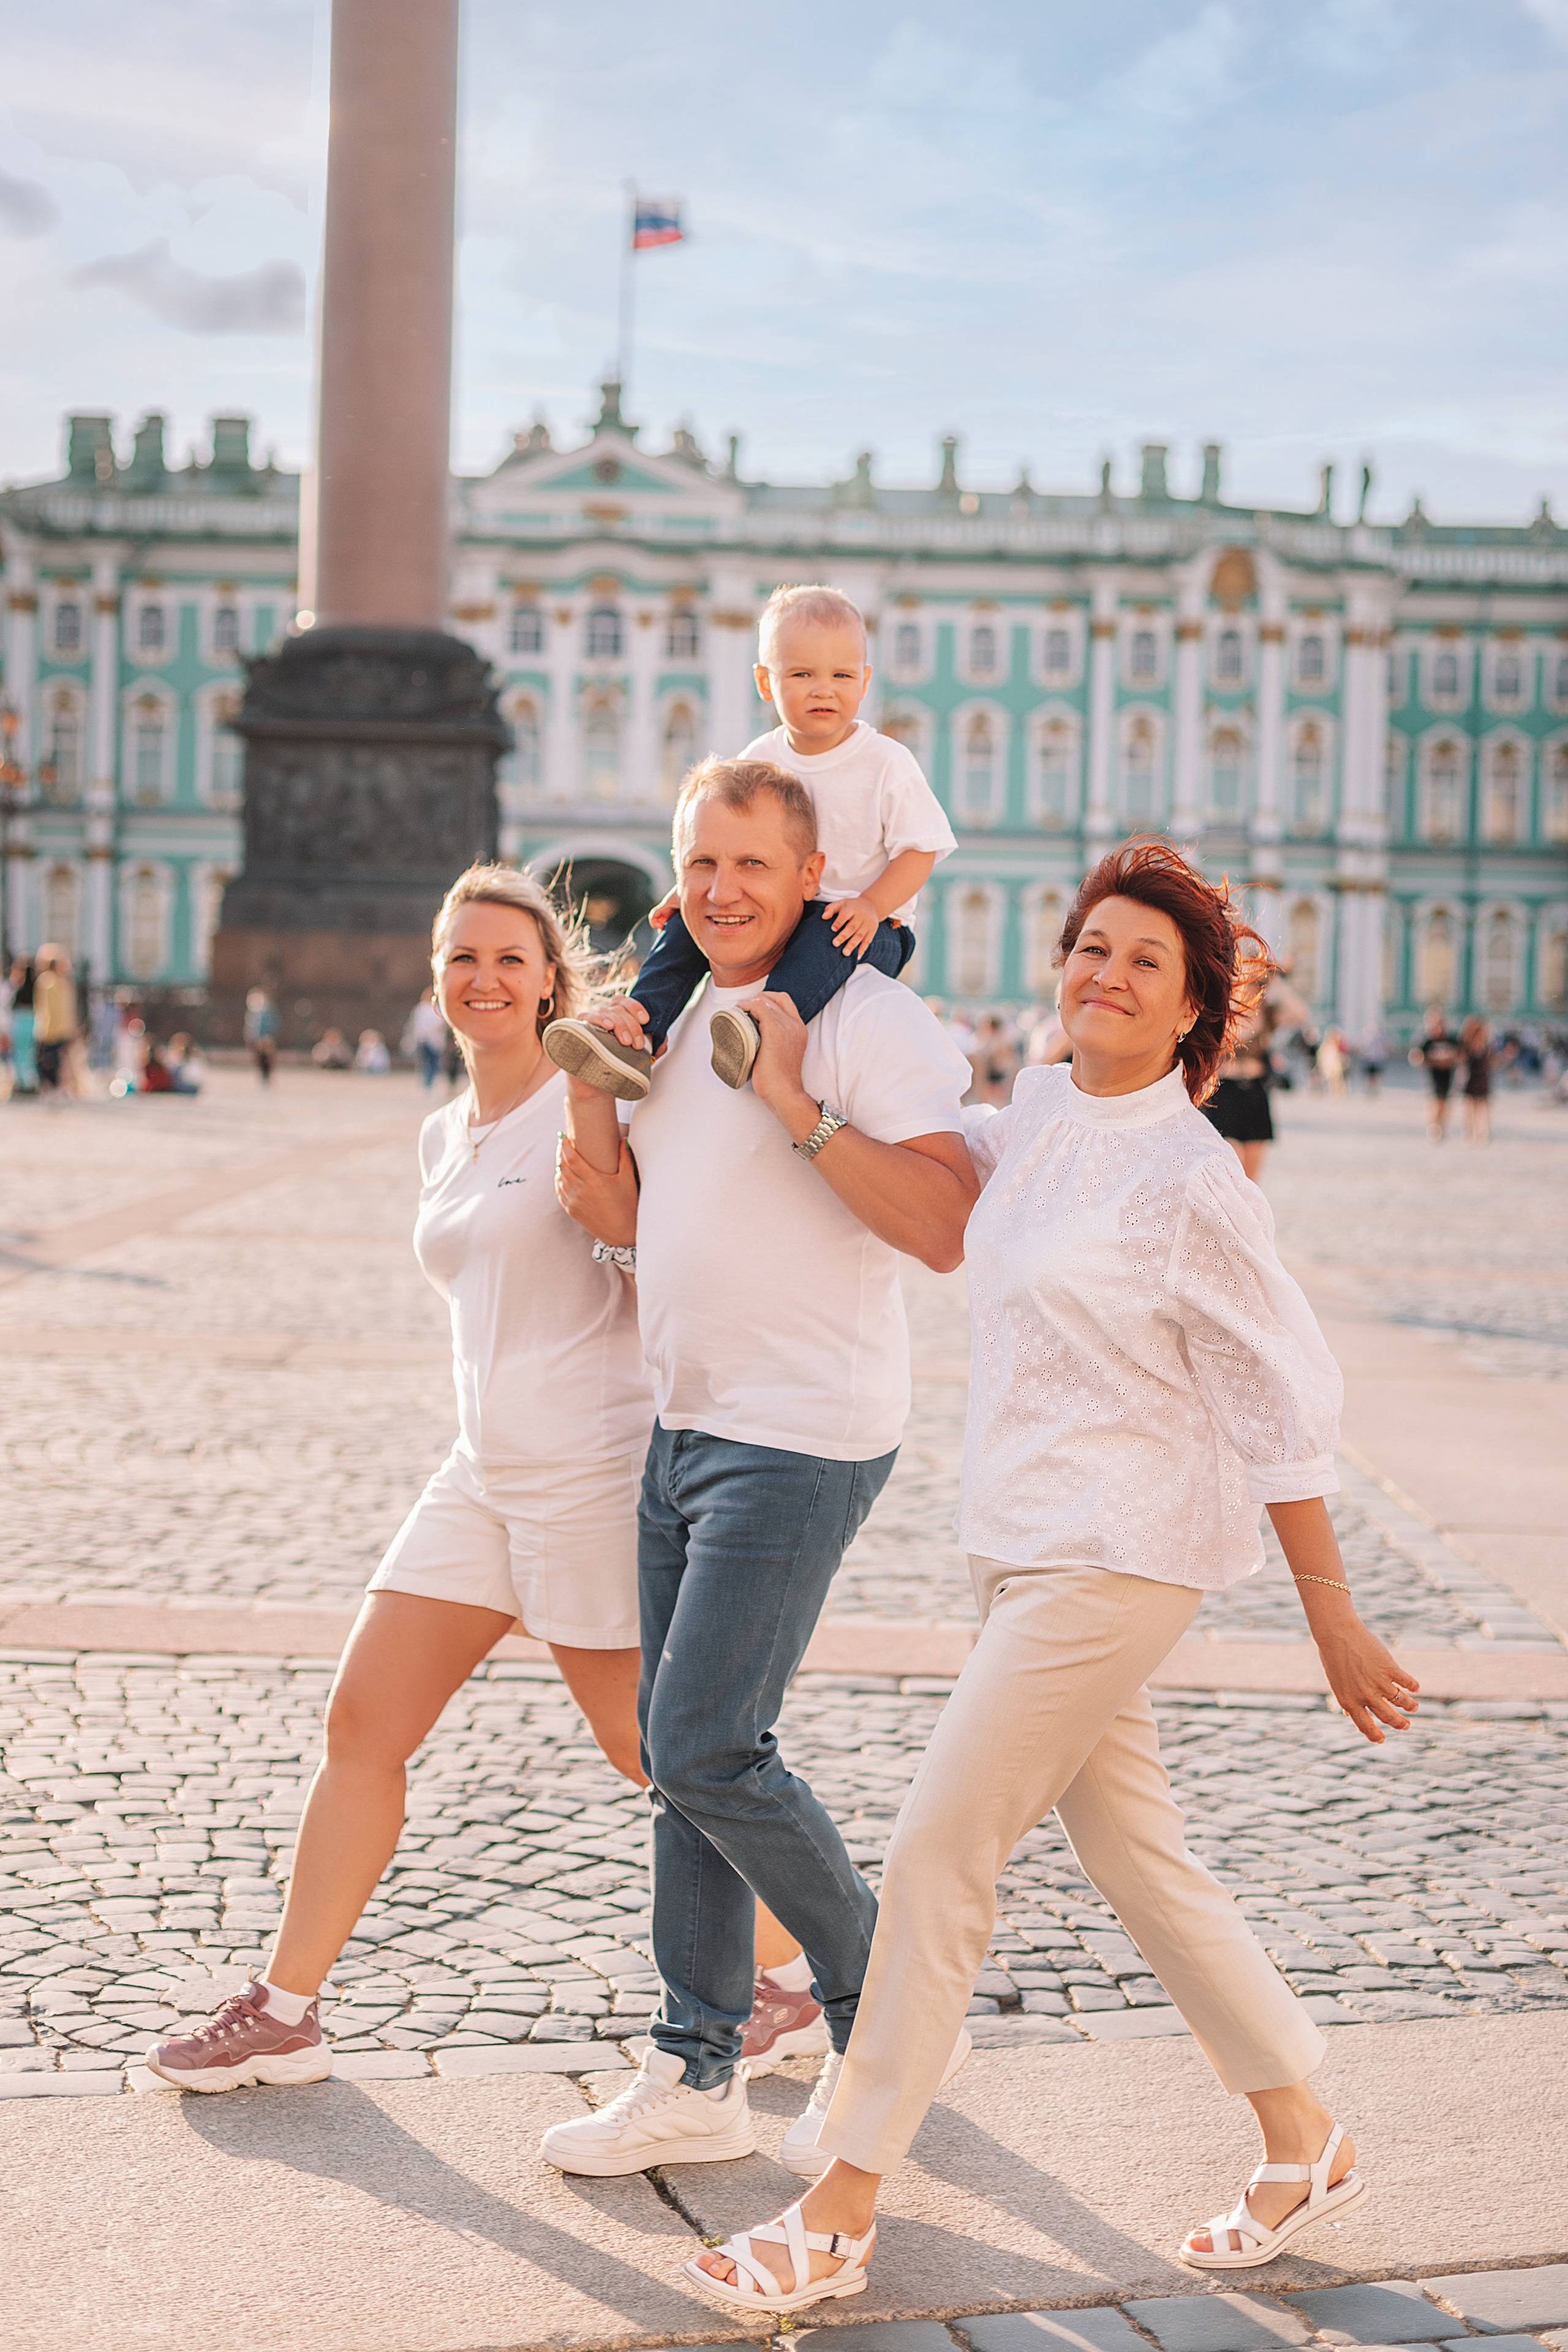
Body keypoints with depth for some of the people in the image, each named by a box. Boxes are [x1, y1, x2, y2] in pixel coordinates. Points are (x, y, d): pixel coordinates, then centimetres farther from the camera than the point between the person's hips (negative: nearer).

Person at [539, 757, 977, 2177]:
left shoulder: (869, 1020, -12)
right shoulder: (683, 1014, 13)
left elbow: (948, 1229, -21)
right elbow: (625, 1217, 16)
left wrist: (801, 1105, -25)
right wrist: (591, 1086, 0)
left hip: (800, 1441, -8)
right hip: (686, 1431, 9)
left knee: (707, 1750, -10)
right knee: (682, 1755, 10)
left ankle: (894, 2016, 9)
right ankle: (699, 2080, 19)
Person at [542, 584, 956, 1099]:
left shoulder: (887, 763, -6)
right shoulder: (759, 760, 6)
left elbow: (920, 849, -8)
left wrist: (872, 906, -24)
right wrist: (690, 885, -1)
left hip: (867, 932, -5)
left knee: (829, 937, -38)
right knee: (684, 923, -14)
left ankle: (764, 1025, -62)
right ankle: (633, 1041, -27)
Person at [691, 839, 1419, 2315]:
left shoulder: (1192, 1182, -15)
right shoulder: (1036, 1116, 6)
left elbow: (1284, 1408, -11)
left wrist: (1334, 1623, -8)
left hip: (1117, 1559, -8)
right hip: (1024, 1546, 8)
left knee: (935, 1856, -6)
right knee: (1140, 1867, 14)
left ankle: (839, 2217, 6)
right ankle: (1306, 2148, 31)